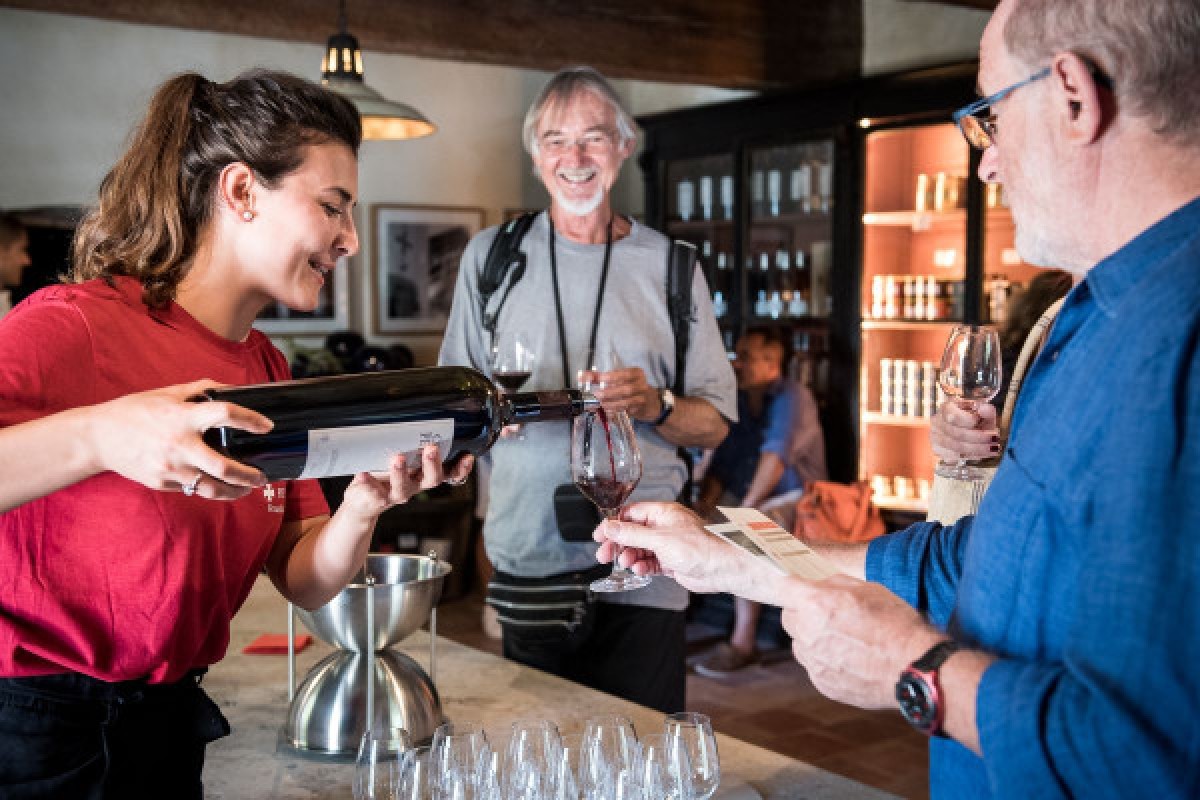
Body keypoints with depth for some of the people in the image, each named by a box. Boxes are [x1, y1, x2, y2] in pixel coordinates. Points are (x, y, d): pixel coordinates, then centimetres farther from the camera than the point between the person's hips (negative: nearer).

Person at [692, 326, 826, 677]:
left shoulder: (792, 397, -13)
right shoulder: (738, 402, 9)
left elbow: (777, 454, -26)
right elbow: (721, 460, 7)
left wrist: (746, 508, -31)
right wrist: (707, 502, -11)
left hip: (794, 498, -7)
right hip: (745, 496, 8)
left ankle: (744, 641, -23)